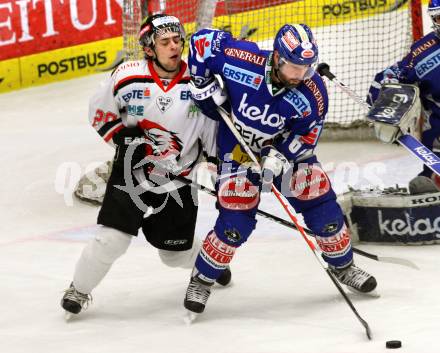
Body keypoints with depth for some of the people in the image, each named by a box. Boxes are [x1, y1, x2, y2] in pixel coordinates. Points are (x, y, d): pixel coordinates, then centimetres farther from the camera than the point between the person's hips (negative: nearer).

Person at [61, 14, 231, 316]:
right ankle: (79, 289, 10)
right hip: (132, 171, -1)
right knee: (112, 239, -14)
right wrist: (126, 137, -14)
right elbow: (100, 114, 0)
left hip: (179, 180, 1)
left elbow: (215, 129, -1)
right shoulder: (128, 78, -14)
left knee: (176, 253, 10)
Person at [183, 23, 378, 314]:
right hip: (239, 149, -2)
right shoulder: (241, 60, -31)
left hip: (286, 148, 2)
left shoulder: (312, 92, -24)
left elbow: (307, 136, -12)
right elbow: (203, 40, -16)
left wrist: (280, 157, -27)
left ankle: (343, 266, 25)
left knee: (322, 204, 0)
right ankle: (202, 280, 10)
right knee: (235, 223, -10)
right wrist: (203, 84, -17)